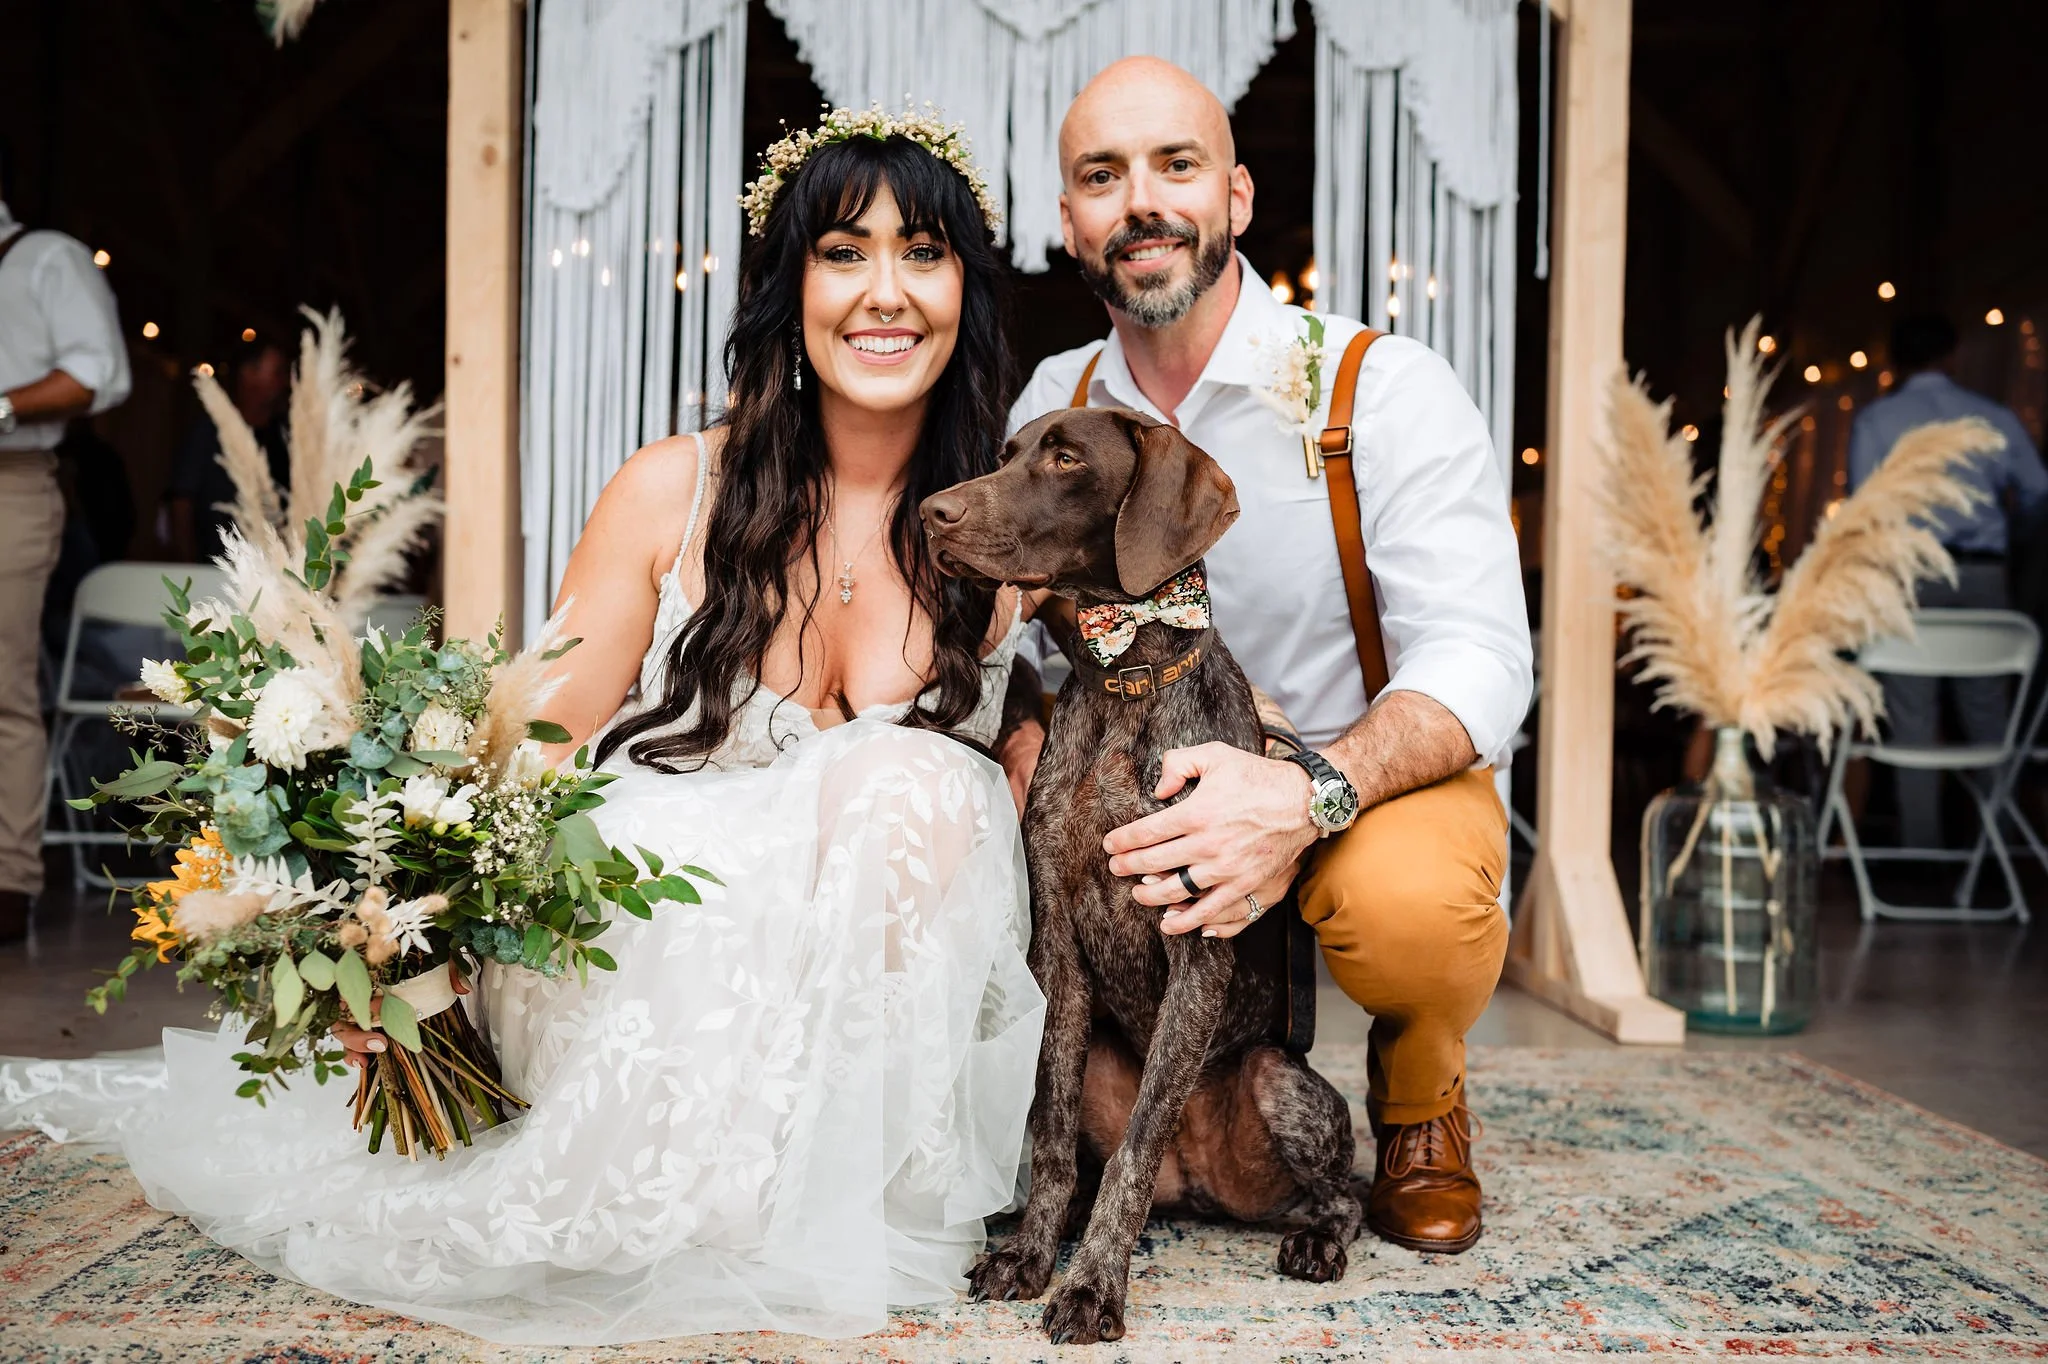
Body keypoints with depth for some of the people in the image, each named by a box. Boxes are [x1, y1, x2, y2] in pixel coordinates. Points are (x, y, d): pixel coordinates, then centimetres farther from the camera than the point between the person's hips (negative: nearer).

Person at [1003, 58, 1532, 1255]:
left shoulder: (1385, 388, -13)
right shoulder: (1049, 412, 1)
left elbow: (1479, 658, -22)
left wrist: (1307, 796, -40)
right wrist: (1035, 749, -25)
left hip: (1378, 778, -4)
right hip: (1162, 795, 4)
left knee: (1409, 896, -38)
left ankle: (1421, 1103, 3)